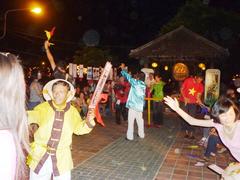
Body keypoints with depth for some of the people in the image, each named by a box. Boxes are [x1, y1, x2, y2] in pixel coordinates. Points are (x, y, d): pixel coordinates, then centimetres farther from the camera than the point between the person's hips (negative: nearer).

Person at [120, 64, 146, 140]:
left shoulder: (136, 82, -9)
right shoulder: (143, 85, 10)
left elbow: (128, 76, -2)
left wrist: (123, 69, 11)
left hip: (133, 105, -7)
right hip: (140, 106, 7)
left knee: (131, 121, -2)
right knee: (140, 120, 16)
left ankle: (130, 136, 0)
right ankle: (141, 134, 25)